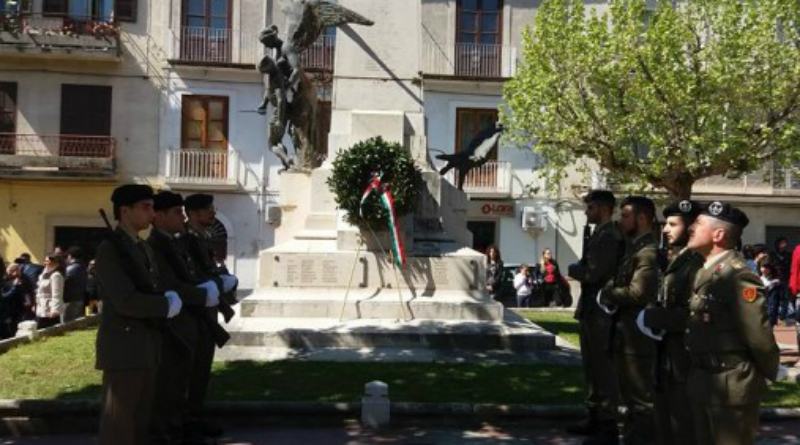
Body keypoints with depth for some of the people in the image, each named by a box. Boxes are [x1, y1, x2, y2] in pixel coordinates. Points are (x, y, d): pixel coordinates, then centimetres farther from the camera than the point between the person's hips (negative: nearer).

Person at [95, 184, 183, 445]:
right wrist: (166, 305, -9)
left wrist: (169, 300, -5)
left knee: (141, 419, 15)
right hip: (123, 347, -9)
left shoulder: (144, 247, 16)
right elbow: (126, 301, -22)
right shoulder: (109, 249, -13)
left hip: (147, 345, 9)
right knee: (119, 423, 0)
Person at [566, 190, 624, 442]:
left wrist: (572, 269, -6)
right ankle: (595, 418, 28)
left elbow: (593, 272, -23)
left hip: (601, 311, -10)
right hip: (590, 310, 10)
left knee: (604, 368, -2)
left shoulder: (610, 236, -17)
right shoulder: (597, 234, 15)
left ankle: (608, 426, 6)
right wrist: (580, 269, -1)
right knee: (592, 368, 17)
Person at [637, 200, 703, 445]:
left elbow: (692, 314, -26)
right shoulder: (675, 261, 13)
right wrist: (654, 320, 1)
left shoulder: (697, 263, -18)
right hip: (667, 359, 9)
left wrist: (651, 318, -19)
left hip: (684, 361, -9)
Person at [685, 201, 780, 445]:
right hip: (703, 382, 9)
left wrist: (771, 374, -7)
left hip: (731, 386, -8)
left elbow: (759, 336, -19)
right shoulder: (705, 271, 9)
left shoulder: (738, 276, -21)